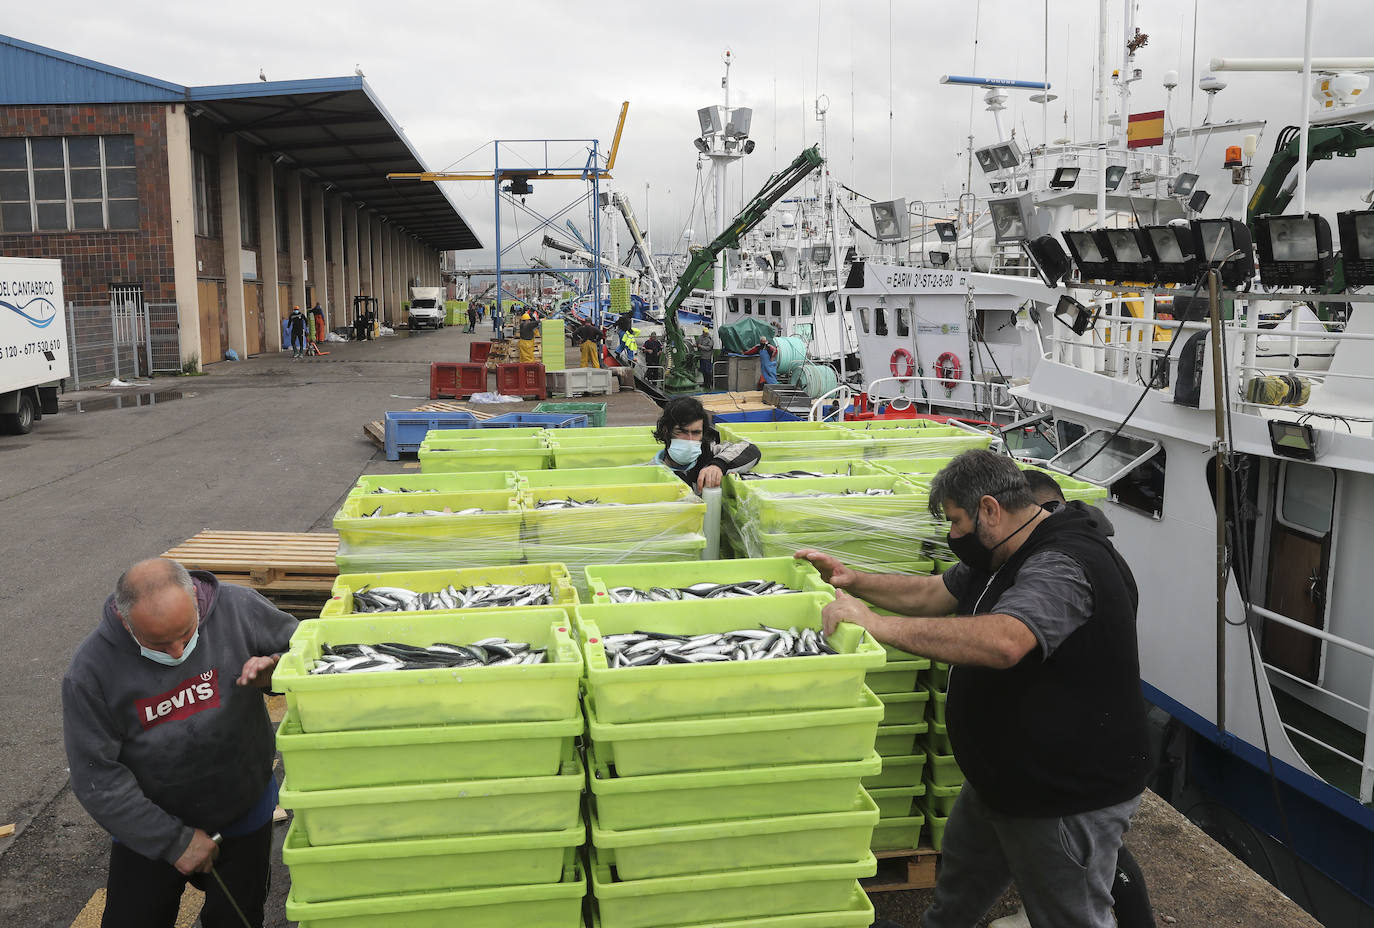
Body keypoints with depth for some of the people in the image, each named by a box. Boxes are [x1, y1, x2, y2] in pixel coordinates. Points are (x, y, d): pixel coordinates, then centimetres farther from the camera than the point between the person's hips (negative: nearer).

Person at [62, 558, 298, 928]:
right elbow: (96, 778, -16)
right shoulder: (91, 670, -20)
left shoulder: (238, 609, -19)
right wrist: (174, 841, -16)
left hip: (244, 814, 1)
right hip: (147, 828, -1)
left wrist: (276, 671, -25)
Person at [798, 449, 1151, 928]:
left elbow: (1003, 642, -46)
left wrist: (878, 623, -45)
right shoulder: (1004, 557, 6)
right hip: (1004, 776, 10)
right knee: (959, 883, 27)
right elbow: (933, 593, 14)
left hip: (1069, 798, -10)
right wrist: (852, 581, 1)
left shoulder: (1062, 567, -29)